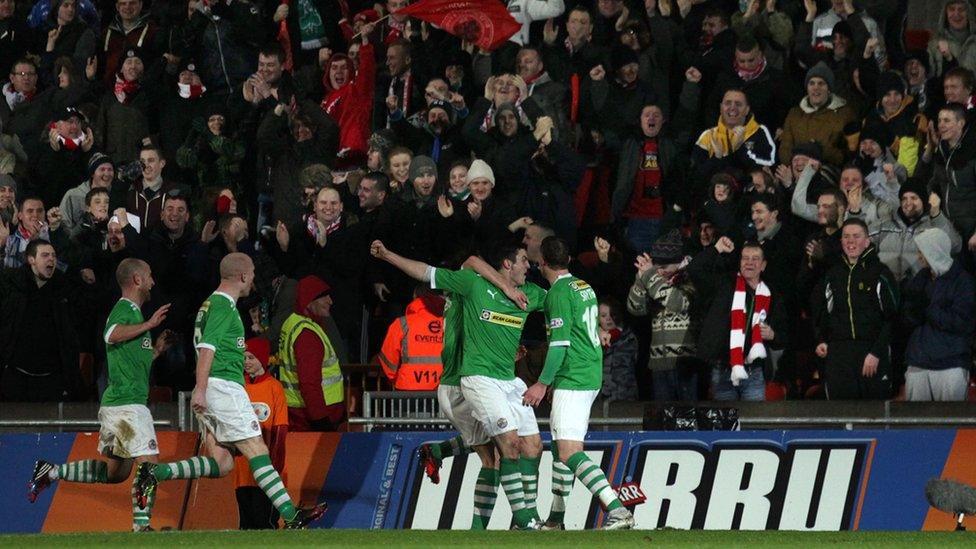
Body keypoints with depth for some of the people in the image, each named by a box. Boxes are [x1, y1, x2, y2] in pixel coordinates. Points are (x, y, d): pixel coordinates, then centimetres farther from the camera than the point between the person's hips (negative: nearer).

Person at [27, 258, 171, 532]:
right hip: (127, 403, -10)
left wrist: (156, 349, 22)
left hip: (114, 405, 10)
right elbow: (112, 334, -32)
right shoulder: (124, 309, -7)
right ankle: (141, 525, -14)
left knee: (114, 472, 14)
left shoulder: (132, 311, 23)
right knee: (149, 462, -14)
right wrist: (150, 324, -28)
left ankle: (51, 471, 19)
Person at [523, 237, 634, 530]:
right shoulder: (584, 287, 15)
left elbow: (560, 342, -19)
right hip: (591, 376, 10)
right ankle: (556, 519, 24)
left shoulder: (559, 293, -13)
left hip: (572, 381, -10)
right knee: (560, 446, 19)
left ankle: (617, 511, -30)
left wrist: (543, 383, -16)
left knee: (569, 452, -17)